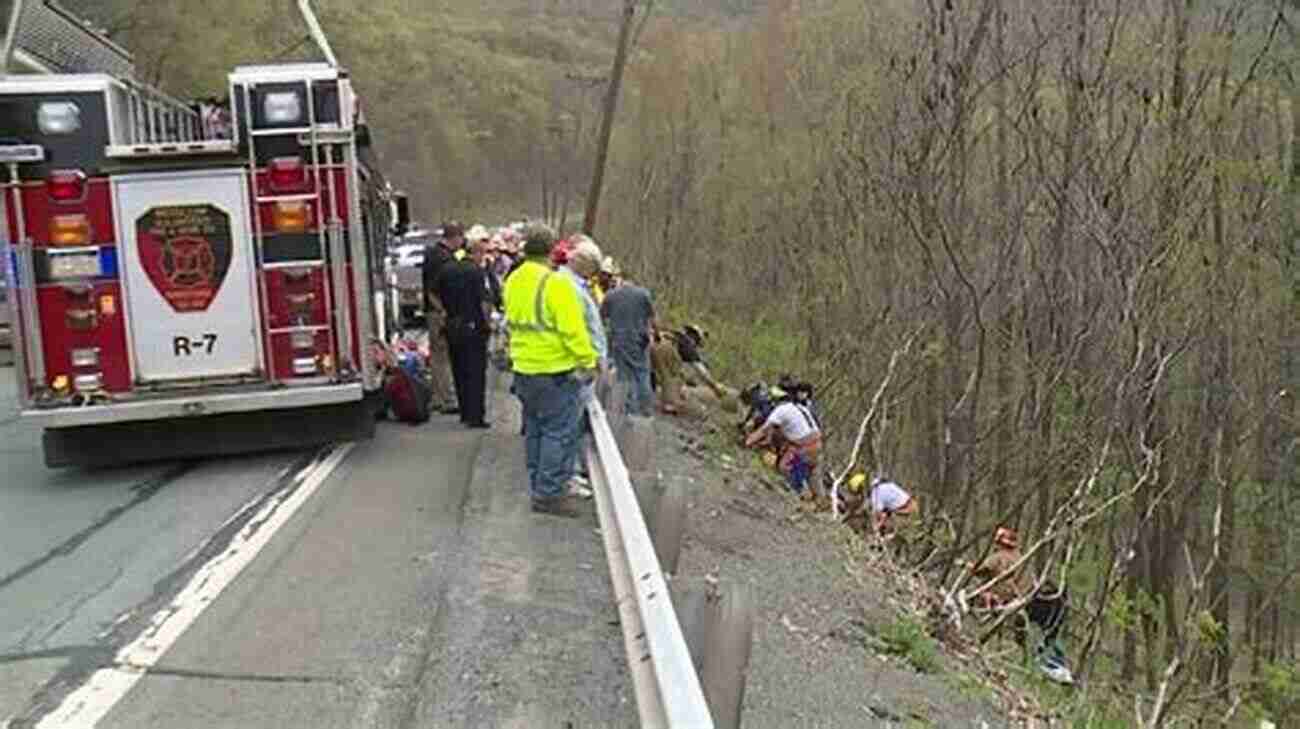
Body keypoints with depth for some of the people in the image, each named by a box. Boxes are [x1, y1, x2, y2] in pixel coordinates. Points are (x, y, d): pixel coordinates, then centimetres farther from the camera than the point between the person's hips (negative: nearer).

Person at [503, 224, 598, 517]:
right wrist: (588, 362, -12)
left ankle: (539, 487, 26)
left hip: (524, 369, 8)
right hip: (556, 371, -8)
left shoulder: (513, 281, 7)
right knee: (560, 431, 0)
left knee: (535, 429, 17)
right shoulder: (555, 283, -18)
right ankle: (549, 494, 3)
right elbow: (573, 329, -19)